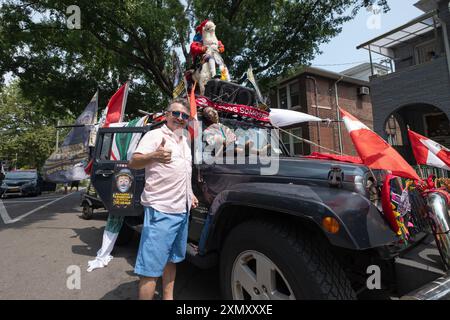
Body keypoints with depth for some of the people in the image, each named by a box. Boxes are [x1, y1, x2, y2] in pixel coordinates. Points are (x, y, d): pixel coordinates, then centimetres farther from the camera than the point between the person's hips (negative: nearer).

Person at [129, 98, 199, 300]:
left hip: (182, 210, 9)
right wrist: (153, 156, -39)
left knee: (171, 259, 20)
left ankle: (168, 297, 35)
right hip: (161, 210, -8)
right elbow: (133, 163, -19)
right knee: (151, 267, -5)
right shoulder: (155, 135, -7)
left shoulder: (184, 139, 17)